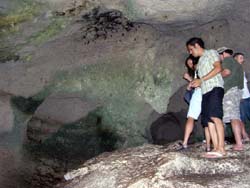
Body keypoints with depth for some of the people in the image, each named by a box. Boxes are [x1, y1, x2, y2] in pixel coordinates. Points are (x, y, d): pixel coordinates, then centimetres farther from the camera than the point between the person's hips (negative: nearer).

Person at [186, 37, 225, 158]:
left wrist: (201, 80, -11)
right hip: (205, 91, 8)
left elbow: (218, 68, -9)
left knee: (215, 116, -20)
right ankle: (216, 148, -8)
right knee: (208, 120, -4)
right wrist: (196, 82, 10)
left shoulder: (211, 53, 8)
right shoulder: (200, 61, 30)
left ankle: (221, 148, -26)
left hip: (215, 88, -8)